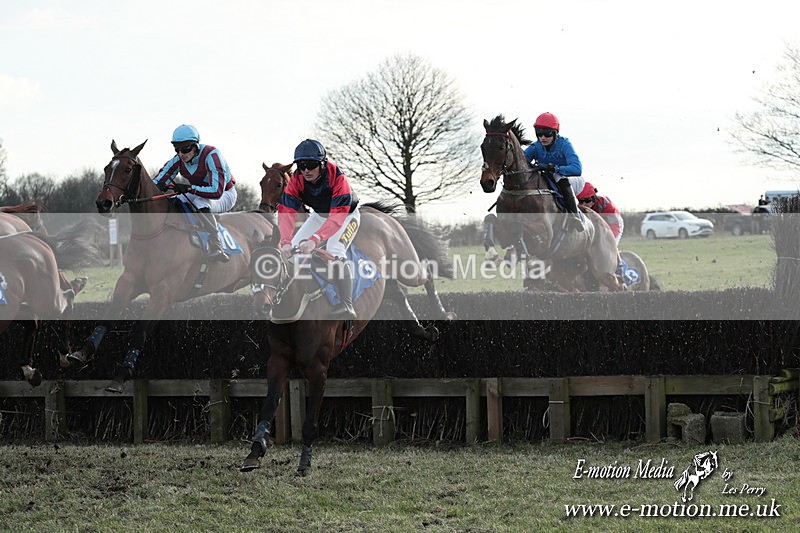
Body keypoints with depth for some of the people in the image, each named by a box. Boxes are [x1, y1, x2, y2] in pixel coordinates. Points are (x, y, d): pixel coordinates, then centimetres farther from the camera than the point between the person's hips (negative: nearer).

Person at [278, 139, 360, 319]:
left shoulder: (337, 178, -37)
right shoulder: (296, 180, -23)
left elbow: (337, 217, -44)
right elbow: (286, 211, -32)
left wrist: (314, 240, -57)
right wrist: (286, 241, -50)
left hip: (346, 215, -6)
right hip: (319, 215, 6)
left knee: (335, 252, -29)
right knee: (293, 250, -8)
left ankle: (347, 306, -31)